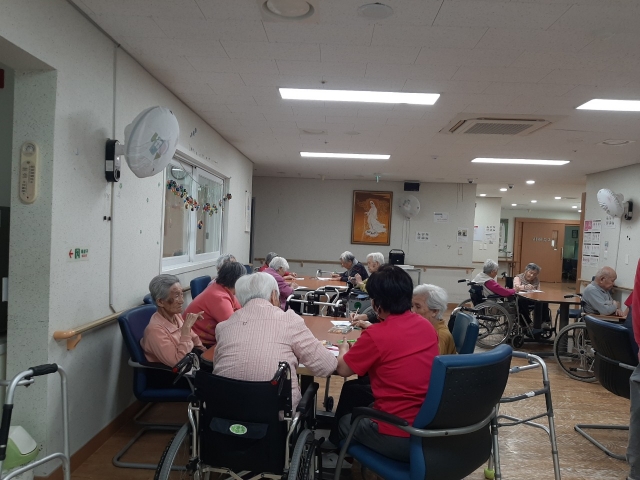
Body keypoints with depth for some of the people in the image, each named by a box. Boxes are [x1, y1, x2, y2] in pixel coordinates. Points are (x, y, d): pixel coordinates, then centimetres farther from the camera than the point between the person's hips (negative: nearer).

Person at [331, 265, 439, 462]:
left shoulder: (376, 335, -19)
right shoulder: (427, 326, 0)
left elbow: (343, 369, -3)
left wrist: (344, 349, 18)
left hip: (397, 439, -6)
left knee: (345, 422, 25)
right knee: (353, 388, 25)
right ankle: (337, 445, 44)